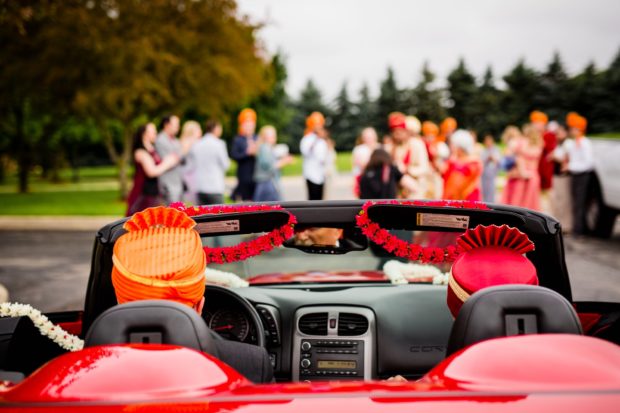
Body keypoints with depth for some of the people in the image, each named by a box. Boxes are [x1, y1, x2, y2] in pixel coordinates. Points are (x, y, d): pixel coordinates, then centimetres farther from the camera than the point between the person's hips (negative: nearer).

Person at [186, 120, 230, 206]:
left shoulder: (195, 145, 6)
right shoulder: (218, 144, -8)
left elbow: (190, 166, 8)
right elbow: (225, 165, -4)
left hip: (198, 186, 5)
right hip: (215, 187, -5)